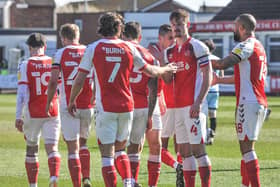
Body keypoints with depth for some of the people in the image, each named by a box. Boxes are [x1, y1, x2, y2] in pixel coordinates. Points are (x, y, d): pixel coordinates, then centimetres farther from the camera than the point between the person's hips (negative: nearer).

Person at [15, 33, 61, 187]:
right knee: (52, 148, -4)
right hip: (52, 112, 1)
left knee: (31, 149, 14)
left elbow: (22, 92, -9)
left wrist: (18, 116, -9)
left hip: (32, 114, -1)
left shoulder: (25, 65, -3)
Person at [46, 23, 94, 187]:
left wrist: (48, 103, 2)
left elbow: (53, 82, -8)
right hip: (88, 106, 3)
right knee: (83, 143, 21)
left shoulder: (61, 54, -2)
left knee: (73, 148, 0)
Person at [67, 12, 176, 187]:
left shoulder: (93, 48, -3)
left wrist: (72, 101, 12)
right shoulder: (128, 48, 4)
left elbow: (80, 80, -3)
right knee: (120, 150, 20)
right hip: (126, 107, 3)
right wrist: (166, 69, 36)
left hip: (105, 108, -3)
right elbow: (150, 71, 16)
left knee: (107, 155, -1)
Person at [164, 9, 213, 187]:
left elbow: (207, 76, -8)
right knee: (185, 151, 8)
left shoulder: (197, 47, -4)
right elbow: (168, 79, 16)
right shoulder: (170, 51, 16)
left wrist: (198, 102, -16)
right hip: (177, 106, 7)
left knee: (198, 148, -9)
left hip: (193, 106, -7)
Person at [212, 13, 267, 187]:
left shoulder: (246, 46, -10)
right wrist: (219, 80, 30)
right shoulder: (259, 46, 19)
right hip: (260, 103, 9)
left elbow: (223, 64, -23)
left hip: (248, 102, -9)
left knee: (247, 147, -9)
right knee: (247, 147, 14)